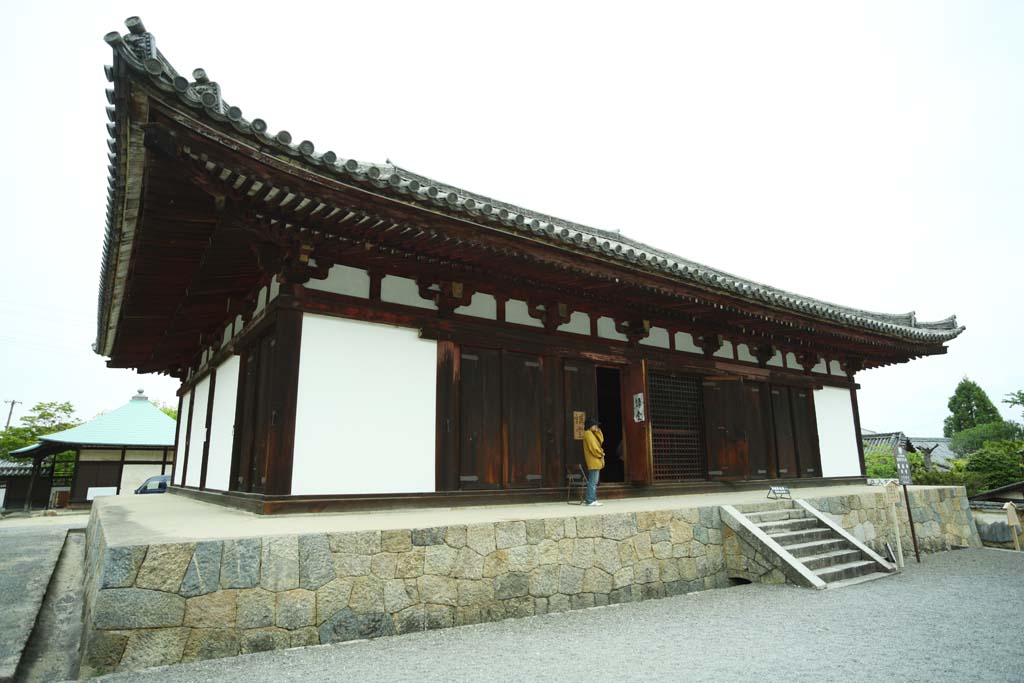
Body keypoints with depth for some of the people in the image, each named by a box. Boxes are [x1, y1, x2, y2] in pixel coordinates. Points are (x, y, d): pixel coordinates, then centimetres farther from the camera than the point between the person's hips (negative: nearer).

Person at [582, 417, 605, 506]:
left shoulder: (592, 434, 19)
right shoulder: (588, 434, -13)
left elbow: (601, 441, 18)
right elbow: (593, 448, -19)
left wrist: (598, 431, 9)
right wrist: (601, 454, -6)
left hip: (595, 462, 11)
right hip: (593, 462, -11)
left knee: (592, 482, 13)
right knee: (593, 482, -10)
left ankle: (589, 499, 17)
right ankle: (591, 500, -9)